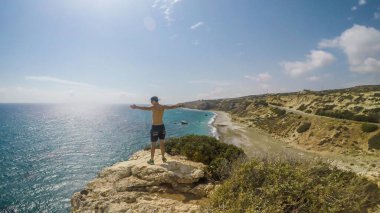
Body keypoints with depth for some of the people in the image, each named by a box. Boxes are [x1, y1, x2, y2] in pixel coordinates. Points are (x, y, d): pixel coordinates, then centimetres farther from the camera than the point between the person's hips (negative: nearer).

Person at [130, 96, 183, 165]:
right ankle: (163, 158, 27)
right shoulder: (163, 107, 2)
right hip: (161, 126, 5)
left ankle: (152, 160, 11)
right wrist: (179, 105, 30)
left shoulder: (153, 107, -14)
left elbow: (145, 108, -32)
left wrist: (136, 107, -43)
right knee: (162, 143, 17)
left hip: (155, 127, -5)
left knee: (153, 145, 4)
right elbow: (172, 107, 14)